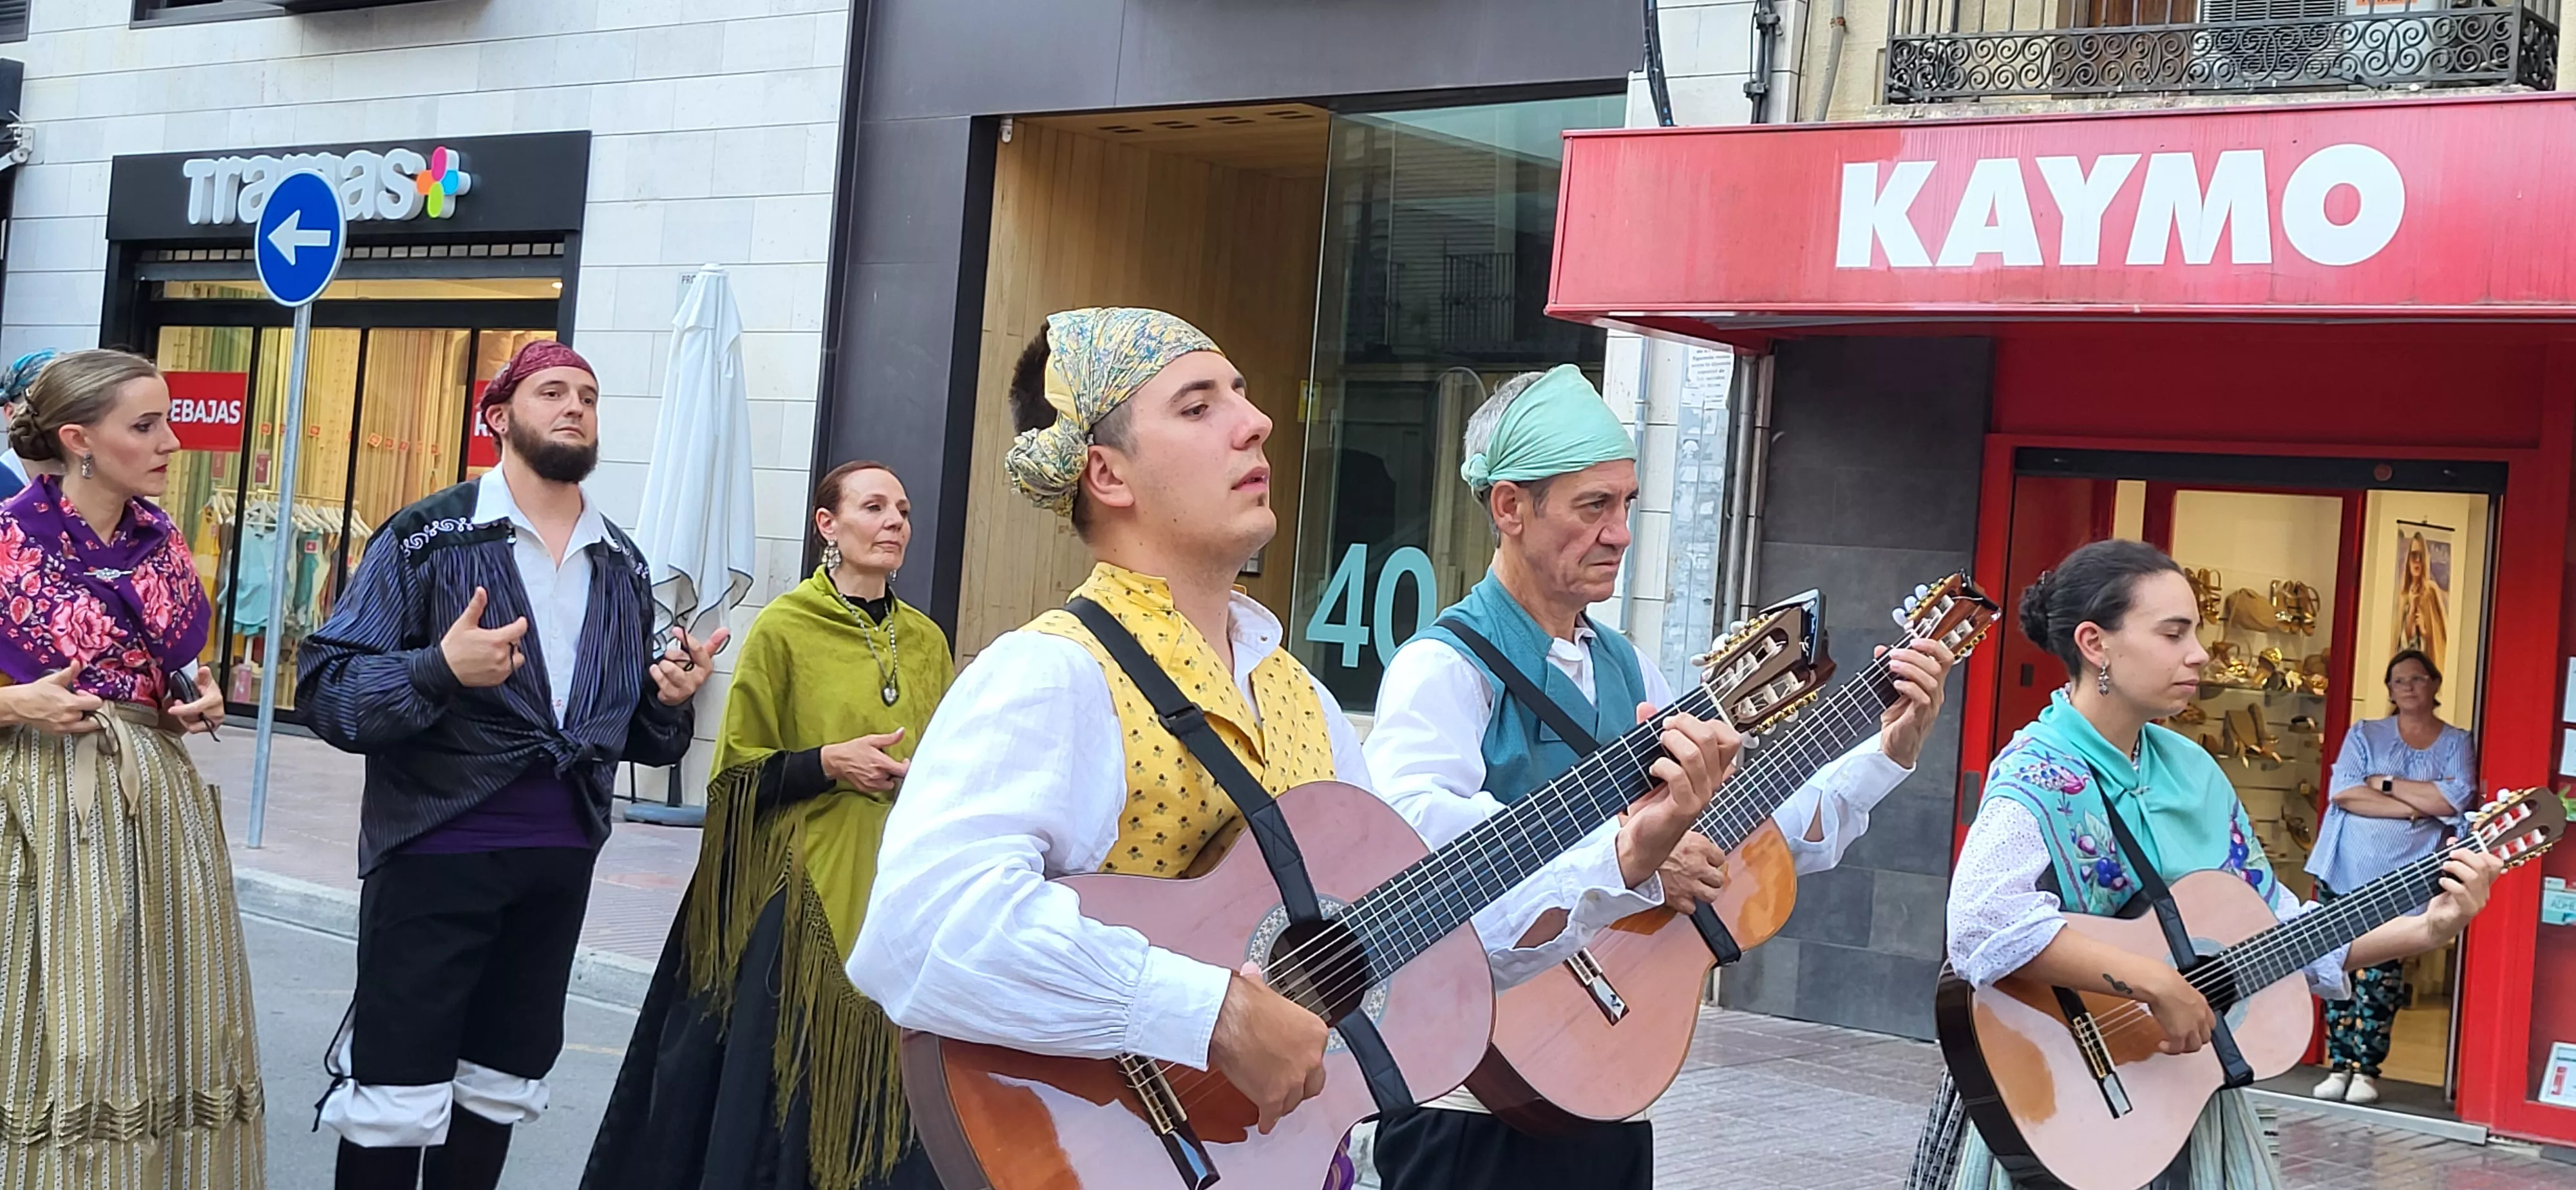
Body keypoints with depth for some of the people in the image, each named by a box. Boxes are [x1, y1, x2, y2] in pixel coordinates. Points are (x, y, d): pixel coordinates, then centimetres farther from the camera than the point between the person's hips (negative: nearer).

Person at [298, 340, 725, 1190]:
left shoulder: (621, 566, 11)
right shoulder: (427, 537, -6)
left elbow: (638, 735, 19)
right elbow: (326, 692, -12)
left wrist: (667, 697, -4)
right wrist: (441, 670, -29)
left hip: (560, 863, 6)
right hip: (434, 854, -5)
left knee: (501, 1089, 15)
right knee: (398, 1098, -4)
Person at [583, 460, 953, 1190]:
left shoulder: (927, 641, 10)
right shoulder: (784, 630, -3)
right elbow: (737, 774, -1)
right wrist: (829, 763, -13)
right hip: (805, 894, -4)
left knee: (877, 1080, 2)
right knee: (787, 1079, -3)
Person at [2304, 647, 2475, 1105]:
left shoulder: (2455, 743, 8)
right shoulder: (2365, 735, 9)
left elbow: (2457, 799, -10)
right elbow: (2343, 794, -7)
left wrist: (2386, 784, -8)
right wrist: (2418, 807, -10)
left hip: (2405, 878, -1)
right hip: (2346, 872, 1)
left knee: (2380, 972, -7)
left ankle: (2365, 1068, -2)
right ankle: (2340, 1064, 4)